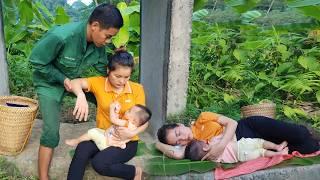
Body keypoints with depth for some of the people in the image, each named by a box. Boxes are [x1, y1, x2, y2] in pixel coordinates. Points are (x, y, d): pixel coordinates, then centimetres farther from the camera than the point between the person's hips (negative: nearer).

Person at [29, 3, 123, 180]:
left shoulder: (98, 42, -18)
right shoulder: (60, 36, -38)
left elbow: (103, 67, -3)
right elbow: (36, 61, -23)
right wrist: (62, 78, -25)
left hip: (73, 79, 6)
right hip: (50, 83, -6)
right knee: (51, 132, -10)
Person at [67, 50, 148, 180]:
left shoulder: (137, 89, -6)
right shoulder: (99, 83, -4)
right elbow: (75, 83, -18)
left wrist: (132, 133, -22)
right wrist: (81, 96, -40)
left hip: (127, 141, -1)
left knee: (99, 163, -26)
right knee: (82, 148, -30)